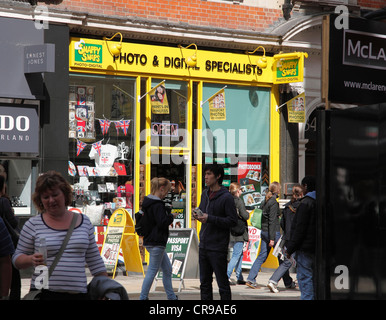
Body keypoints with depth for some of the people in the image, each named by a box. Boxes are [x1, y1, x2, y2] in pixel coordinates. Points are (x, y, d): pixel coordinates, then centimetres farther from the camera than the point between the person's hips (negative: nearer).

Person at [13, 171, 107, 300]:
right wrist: (31, 260, -13)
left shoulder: (84, 222, 11)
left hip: (78, 294, 2)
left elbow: (94, 260, 16)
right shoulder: (33, 224, 4)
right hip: (44, 294, -2)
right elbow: (17, 259, 8)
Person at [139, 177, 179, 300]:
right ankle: (143, 297, 1)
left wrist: (167, 211, 10)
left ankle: (171, 297, 23)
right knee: (152, 271, -4)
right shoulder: (157, 205, -19)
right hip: (156, 243, -10)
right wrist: (172, 216, -8)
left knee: (167, 269, 17)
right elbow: (162, 222, -23)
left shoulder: (148, 201, 11)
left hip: (150, 240, 10)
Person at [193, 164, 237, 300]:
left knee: (222, 283, 0)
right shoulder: (205, 194, 12)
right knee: (205, 283, 13)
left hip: (218, 248, -7)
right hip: (203, 246, 7)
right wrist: (197, 215, -1)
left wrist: (210, 218, -20)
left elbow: (233, 221, -15)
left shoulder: (226, 197, -11)